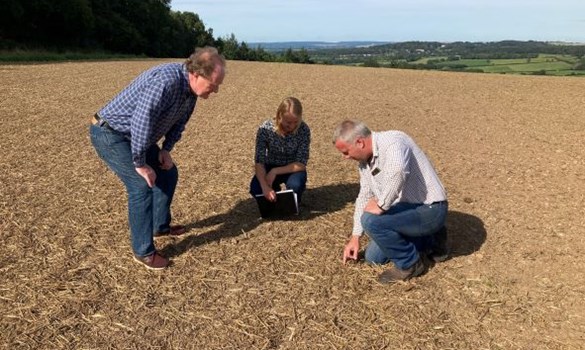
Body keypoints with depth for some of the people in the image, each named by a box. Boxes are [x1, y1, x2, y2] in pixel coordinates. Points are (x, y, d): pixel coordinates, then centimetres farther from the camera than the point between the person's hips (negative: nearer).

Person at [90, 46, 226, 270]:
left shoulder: (191, 86, -5)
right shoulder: (166, 81, -34)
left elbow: (180, 120, 9)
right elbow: (141, 122, -37)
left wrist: (166, 149, -1)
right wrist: (139, 164, -27)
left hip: (135, 135, 9)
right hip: (110, 133, -9)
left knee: (168, 173, 14)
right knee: (142, 185, -18)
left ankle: (160, 226, 32)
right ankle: (143, 252, -4)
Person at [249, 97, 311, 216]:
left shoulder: (304, 130, -22)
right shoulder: (265, 129, -22)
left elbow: (301, 164, -21)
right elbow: (259, 162, -23)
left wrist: (275, 171, -32)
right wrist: (264, 186, -40)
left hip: (293, 169, -1)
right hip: (271, 167, 1)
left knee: (295, 186, -34)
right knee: (255, 189, -27)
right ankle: (272, 202, 10)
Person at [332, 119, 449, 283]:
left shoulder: (392, 141, -24)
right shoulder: (365, 160, 5)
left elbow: (398, 170, -47)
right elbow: (364, 197, 15)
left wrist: (382, 205, -34)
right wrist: (355, 237, 15)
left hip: (429, 209, -10)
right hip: (408, 209, 10)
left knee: (371, 220, -29)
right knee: (373, 257, 15)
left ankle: (410, 263, -5)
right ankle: (430, 242, 23)